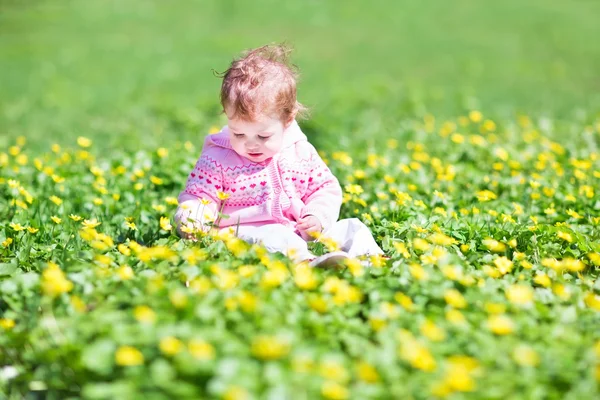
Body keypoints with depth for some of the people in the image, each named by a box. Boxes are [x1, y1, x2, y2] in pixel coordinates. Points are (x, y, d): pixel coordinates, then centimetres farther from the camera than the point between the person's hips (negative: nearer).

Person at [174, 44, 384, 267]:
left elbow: (326, 189, 14)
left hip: (301, 232, 5)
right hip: (247, 231, -5)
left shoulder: (301, 152, 6)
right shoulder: (218, 159, -3)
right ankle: (305, 261, -59)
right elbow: (198, 196, -2)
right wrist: (192, 222, -25)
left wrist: (317, 217, -7)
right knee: (273, 237, -37)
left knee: (351, 228, -6)